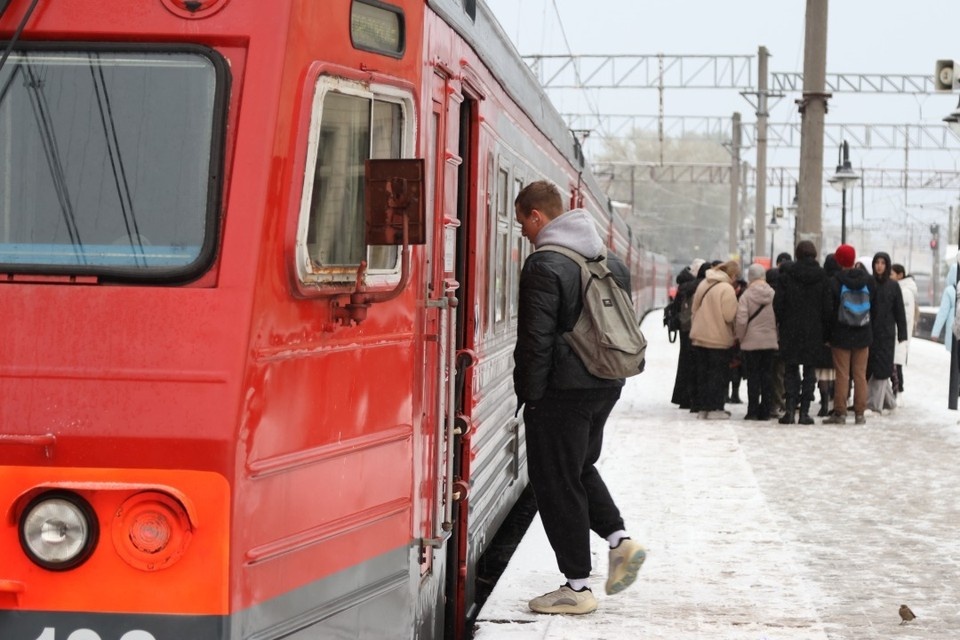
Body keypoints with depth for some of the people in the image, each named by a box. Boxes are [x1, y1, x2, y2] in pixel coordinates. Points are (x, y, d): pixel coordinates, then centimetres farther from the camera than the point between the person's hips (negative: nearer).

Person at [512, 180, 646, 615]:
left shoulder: (544, 265, -16)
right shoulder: (610, 262, 12)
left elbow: (536, 340, -18)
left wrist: (529, 396, -10)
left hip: (563, 389, -9)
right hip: (606, 384, 9)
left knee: (556, 482, 1)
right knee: (580, 466, 24)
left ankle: (577, 586, 3)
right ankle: (619, 539, 8)